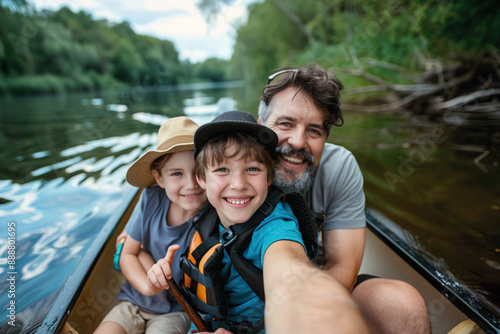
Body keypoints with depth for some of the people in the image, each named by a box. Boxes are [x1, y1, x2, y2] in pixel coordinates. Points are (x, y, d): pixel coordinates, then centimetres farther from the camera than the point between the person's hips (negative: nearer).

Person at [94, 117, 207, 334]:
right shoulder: (151, 199, -12)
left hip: (177, 312, -3)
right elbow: (127, 256, -2)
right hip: (135, 301, 4)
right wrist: (148, 285, -20)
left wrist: (141, 252, -18)